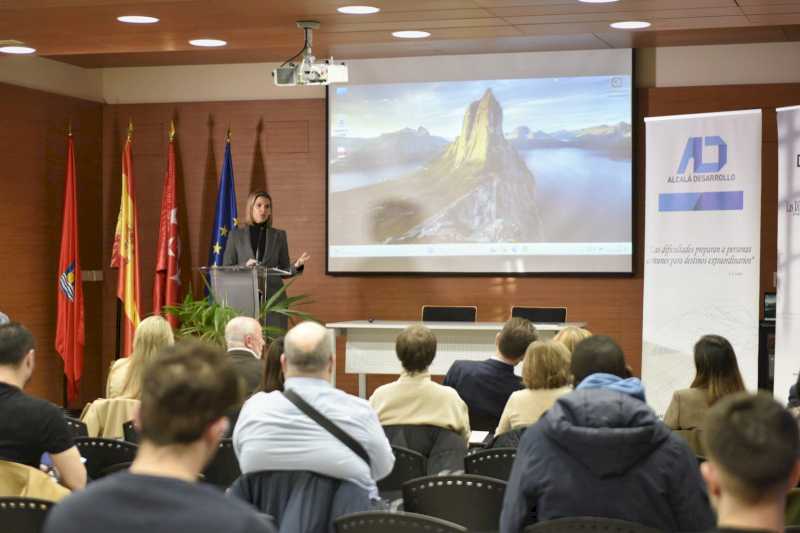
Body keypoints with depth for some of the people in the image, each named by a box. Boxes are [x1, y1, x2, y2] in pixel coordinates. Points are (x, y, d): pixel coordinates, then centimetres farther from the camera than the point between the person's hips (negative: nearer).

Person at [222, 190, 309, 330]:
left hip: (273, 299, 1)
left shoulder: (279, 235, 9)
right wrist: (245, 267, -14)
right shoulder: (236, 234, 6)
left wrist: (297, 265, -11)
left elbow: (284, 270, 10)